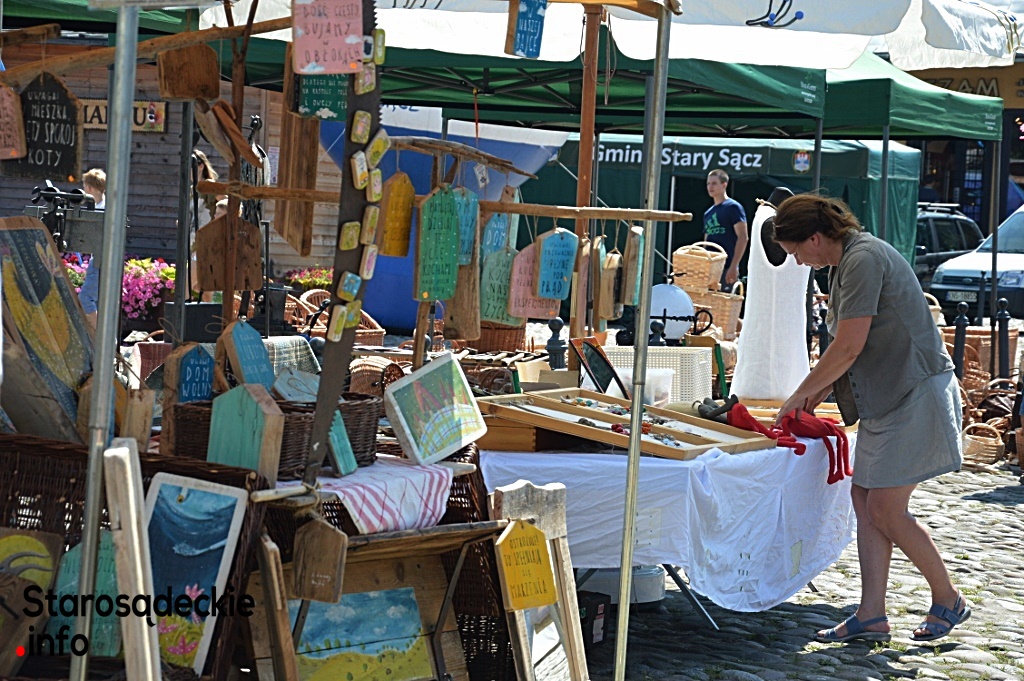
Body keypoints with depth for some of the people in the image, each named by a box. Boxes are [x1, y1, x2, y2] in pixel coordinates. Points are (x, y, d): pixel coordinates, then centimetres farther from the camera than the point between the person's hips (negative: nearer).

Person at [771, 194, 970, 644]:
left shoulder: (863, 259, -18)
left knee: (885, 508, -6)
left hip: (916, 394, -10)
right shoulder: (845, 263, 13)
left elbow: (849, 346, -21)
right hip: (888, 396, 10)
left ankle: (948, 601, 11)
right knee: (865, 501, 6)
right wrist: (818, 394, 11)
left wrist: (801, 394, -10)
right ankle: (871, 615, 9)